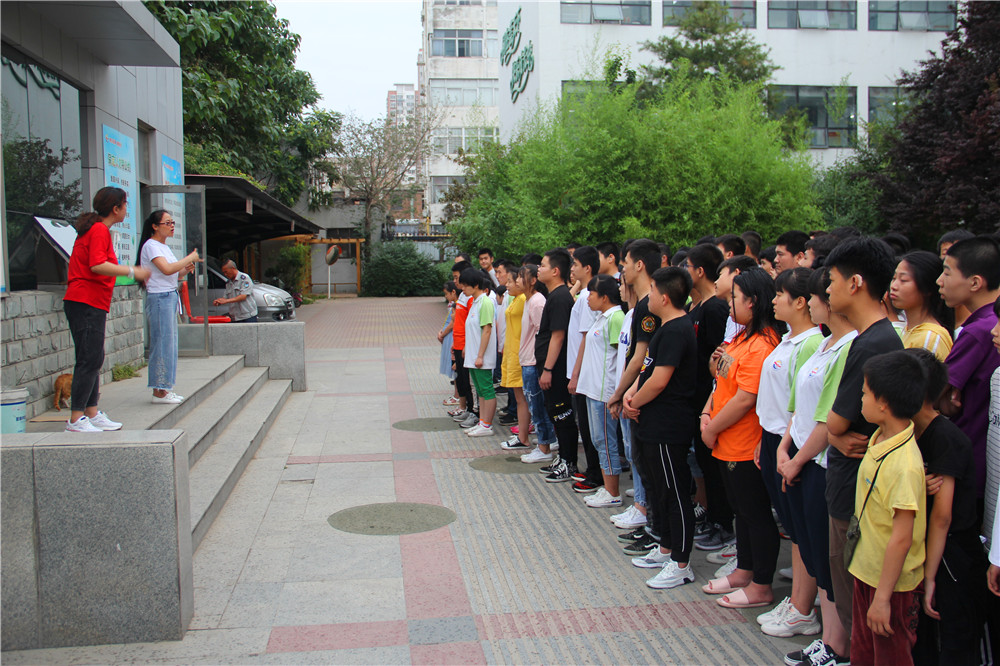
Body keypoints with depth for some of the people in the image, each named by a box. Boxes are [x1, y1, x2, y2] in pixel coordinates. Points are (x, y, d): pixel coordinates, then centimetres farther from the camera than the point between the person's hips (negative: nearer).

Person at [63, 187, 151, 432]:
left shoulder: (98, 229, 20)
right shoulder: (99, 230, -11)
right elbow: (97, 265, -23)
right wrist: (131, 271, -18)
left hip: (91, 304, 11)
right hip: (86, 303, -11)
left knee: (93, 360, 12)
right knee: (90, 360, -10)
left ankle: (92, 414, 16)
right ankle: (76, 419, -9)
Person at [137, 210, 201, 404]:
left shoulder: (164, 246, 19)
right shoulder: (151, 246, -10)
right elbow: (166, 269, -24)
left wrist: (185, 270, 4)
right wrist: (190, 258, -15)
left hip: (170, 297, 10)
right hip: (159, 298, -10)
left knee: (170, 343, 10)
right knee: (162, 343, -8)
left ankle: (163, 389, 15)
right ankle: (159, 391, -3)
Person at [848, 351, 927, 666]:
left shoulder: (904, 465, -29)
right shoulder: (880, 438, -2)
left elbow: (901, 539, -26)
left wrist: (882, 597, -22)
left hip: (891, 581, -8)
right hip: (866, 569, 8)